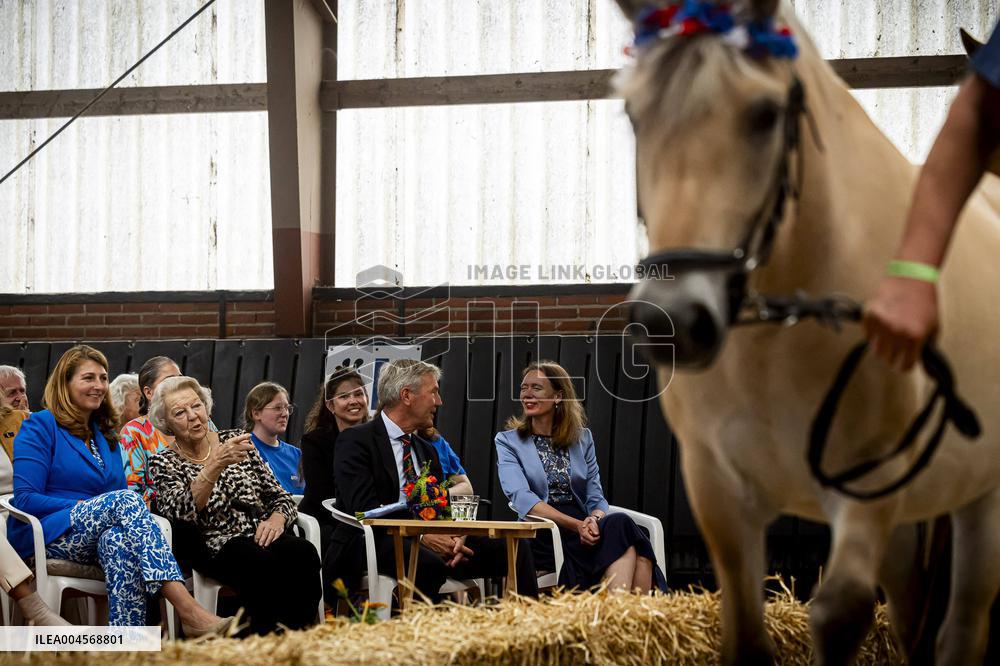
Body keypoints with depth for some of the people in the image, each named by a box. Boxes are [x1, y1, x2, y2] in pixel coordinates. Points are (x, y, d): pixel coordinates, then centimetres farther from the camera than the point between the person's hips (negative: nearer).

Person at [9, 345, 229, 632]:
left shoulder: (106, 435, 23)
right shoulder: (40, 427, 3)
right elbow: (25, 499, -6)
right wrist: (84, 506, -14)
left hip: (96, 540, 5)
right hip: (48, 538, -5)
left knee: (119, 542, -35)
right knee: (125, 499, -32)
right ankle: (189, 612, -47)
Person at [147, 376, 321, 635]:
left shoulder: (234, 441, 17)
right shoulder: (163, 463, 7)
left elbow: (280, 497, 17)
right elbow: (182, 513, -14)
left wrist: (277, 518, -6)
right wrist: (216, 464, -24)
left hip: (262, 537, 3)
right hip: (216, 546, -3)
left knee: (303, 554, -32)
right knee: (260, 563, -38)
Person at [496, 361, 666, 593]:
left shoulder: (582, 438, 20)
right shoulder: (508, 442, 9)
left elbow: (596, 498, 11)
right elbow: (521, 497, -7)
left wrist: (594, 519, -16)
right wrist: (576, 525, -21)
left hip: (583, 529, 4)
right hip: (543, 537, -4)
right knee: (620, 525, -33)